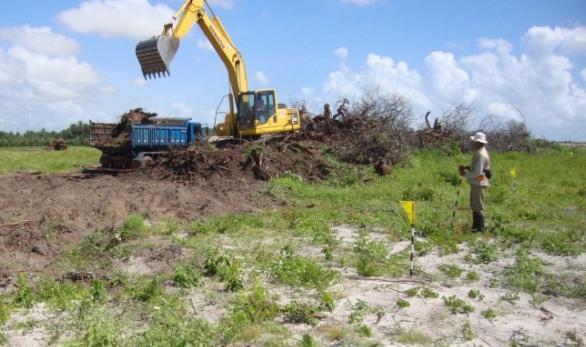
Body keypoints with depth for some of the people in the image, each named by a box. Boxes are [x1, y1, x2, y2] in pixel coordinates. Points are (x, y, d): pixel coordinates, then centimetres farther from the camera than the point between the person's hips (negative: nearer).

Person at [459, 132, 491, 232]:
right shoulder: (478, 152, 13)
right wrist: (467, 168, 7)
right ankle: (475, 227, 27)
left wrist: (466, 174, -14)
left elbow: (478, 172, -24)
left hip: (479, 183, -11)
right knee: (474, 206, 17)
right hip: (476, 183, 11)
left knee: (478, 207, -4)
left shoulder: (481, 154, -20)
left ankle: (480, 228, 3)